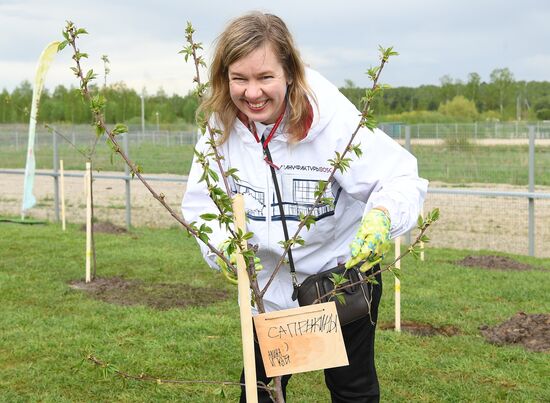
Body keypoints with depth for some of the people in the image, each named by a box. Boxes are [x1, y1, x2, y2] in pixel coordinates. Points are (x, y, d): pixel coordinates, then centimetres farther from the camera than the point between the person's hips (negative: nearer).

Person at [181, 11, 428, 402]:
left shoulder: (332, 120, -28)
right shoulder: (222, 125, -16)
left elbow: (402, 178, -29)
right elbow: (201, 198, -11)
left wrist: (382, 216, -51)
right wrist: (222, 244, -32)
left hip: (343, 269, -3)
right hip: (272, 282, 3)